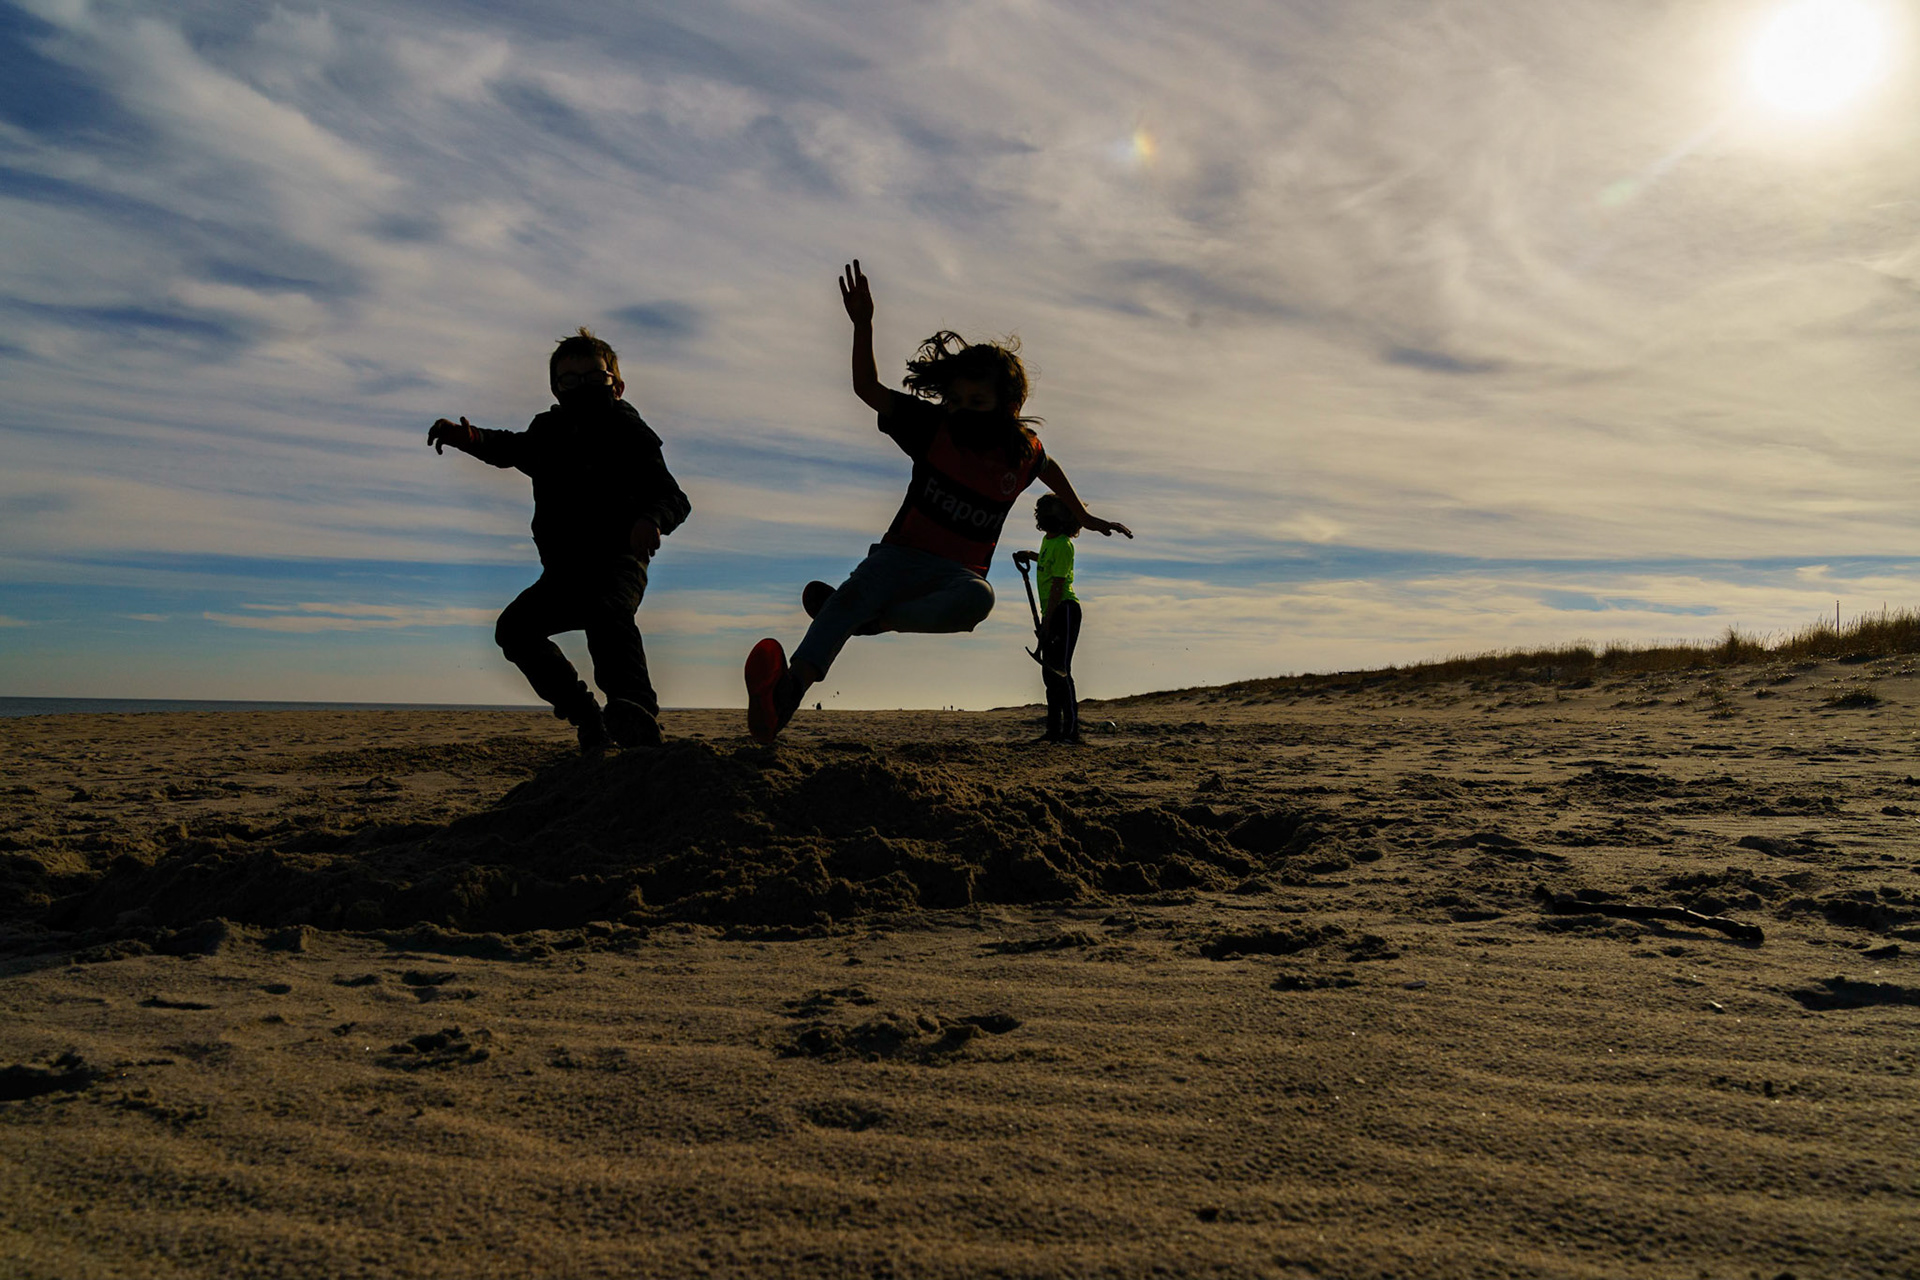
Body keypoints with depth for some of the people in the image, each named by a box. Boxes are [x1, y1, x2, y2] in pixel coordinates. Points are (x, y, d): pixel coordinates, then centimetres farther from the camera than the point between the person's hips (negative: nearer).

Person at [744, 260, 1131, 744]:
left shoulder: (1023, 451, 1)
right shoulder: (933, 428, -2)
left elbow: (1049, 468, 26)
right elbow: (868, 389, -2)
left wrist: (1082, 516, 37)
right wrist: (863, 324, -16)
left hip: (958, 571, 1)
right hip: (900, 552, -1)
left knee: (977, 599, -38)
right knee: (854, 591, -34)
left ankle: (869, 620, -34)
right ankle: (788, 690, -50)